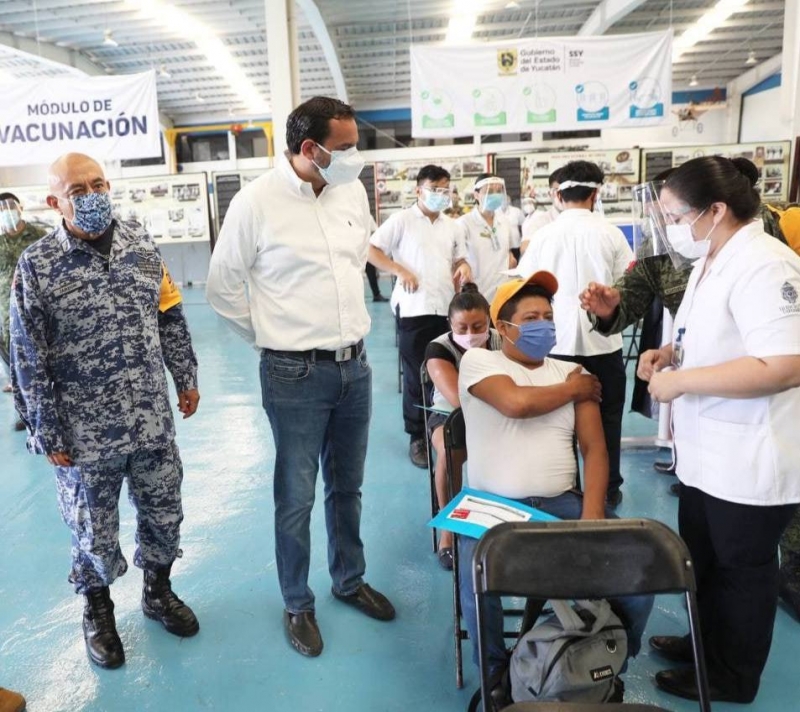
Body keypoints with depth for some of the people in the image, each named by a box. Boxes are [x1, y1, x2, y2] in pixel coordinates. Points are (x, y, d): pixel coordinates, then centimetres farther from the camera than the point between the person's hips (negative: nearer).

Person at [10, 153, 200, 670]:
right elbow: (29, 360, -7)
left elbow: (172, 320, 8)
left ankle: (159, 592, 42)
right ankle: (98, 611, 41)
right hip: (86, 432, -3)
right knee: (94, 530, 14)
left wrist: (187, 379, 10)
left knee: (164, 514, 16)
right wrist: (47, 433, -7)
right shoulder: (37, 266, -9)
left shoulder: (142, 245, 1)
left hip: (153, 419, 3)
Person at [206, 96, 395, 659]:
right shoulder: (257, 202, -12)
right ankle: (297, 605, 30)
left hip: (355, 364, 5)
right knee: (297, 497, 7)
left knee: (347, 486, 19)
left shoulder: (353, 190, 4)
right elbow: (222, 286, -3)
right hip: (296, 374, -5)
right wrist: (271, 334, 1)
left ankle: (350, 580, 40)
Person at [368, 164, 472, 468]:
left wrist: (464, 268, -2)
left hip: (447, 307, 5)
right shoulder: (402, 220, -2)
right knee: (416, 374, 3)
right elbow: (371, 249, -4)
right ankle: (417, 437, 14)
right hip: (414, 308, -4)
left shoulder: (453, 226, 14)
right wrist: (400, 271, -15)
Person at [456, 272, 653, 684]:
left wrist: (591, 515, -12)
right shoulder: (477, 360, 1)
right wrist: (574, 390, -1)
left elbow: (594, 449, 4)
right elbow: (517, 403, -19)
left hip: (564, 503, 4)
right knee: (479, 588, -29)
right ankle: (498, 674, 5)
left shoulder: (573, 373, 12)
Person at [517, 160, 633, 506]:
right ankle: (608, 489, 24)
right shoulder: (610, 233, -6)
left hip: (559, 341, 1)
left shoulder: (544, 234, -3)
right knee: (607, 417, 13)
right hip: (603, 340, -1)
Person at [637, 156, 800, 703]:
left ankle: (732, 678, 33)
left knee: (741, 569, 11)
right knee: (702, 558, 23)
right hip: (709, 452, 9)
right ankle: (708, 643, 45)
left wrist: (681, 380, -26)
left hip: (751, 460, -9)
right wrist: (671, 352, 3)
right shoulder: (713, 260, 8)